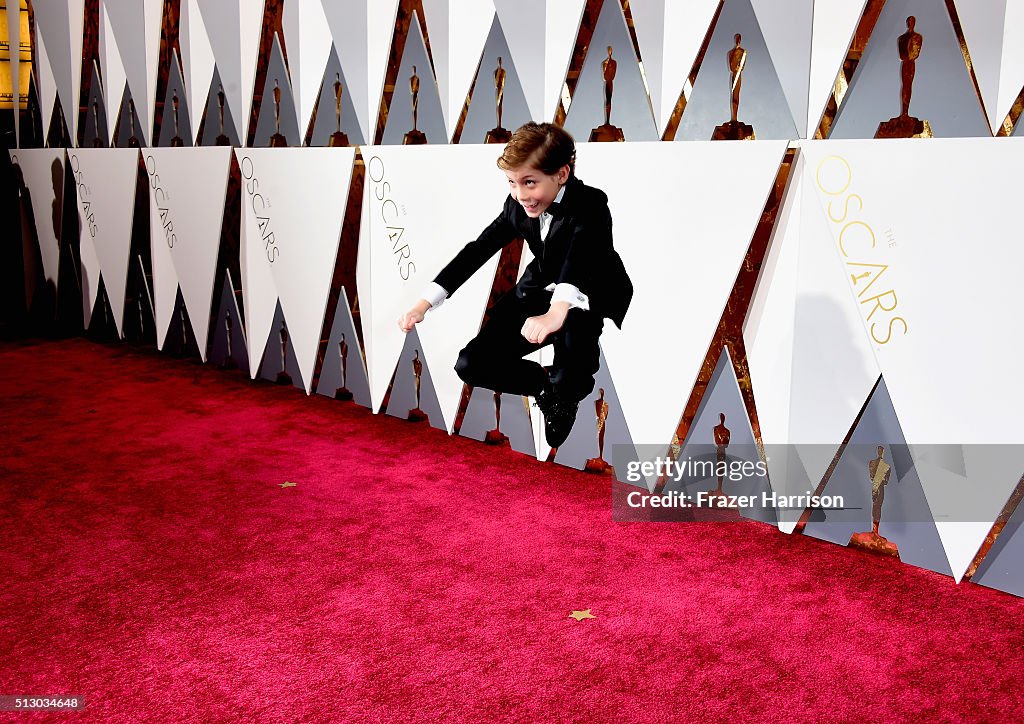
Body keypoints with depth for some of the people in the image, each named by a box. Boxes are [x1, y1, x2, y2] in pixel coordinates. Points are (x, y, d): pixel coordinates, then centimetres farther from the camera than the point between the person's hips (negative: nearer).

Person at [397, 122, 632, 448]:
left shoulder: (590, 204, -24)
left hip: (591, 297, -5)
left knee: (574, 321, -42)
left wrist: (557, 311, -64)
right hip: (539, 293, 5)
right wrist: (423, 304, -14)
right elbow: (478, 249, -5)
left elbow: (581, 257, -43)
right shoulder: (517, 205, -7)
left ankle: (567, 388, -9)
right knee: (471, 366, -10)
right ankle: (547, 382, 14)